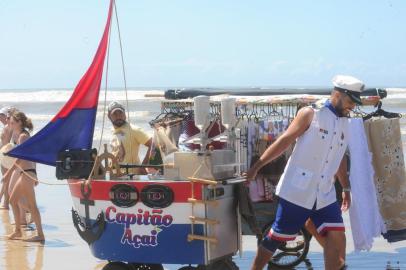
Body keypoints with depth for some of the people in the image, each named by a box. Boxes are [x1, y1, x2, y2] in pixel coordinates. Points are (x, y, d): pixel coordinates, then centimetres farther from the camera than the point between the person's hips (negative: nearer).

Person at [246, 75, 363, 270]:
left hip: (325, 194, 6)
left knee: (337, 236, -8)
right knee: (277, 237, 2)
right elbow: (285, 141, -7)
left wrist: (346, 188, 26)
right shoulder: (310, 114, -7)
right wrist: (257, 166, -10)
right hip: (297, 191, -6)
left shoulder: (344, 123, 12)